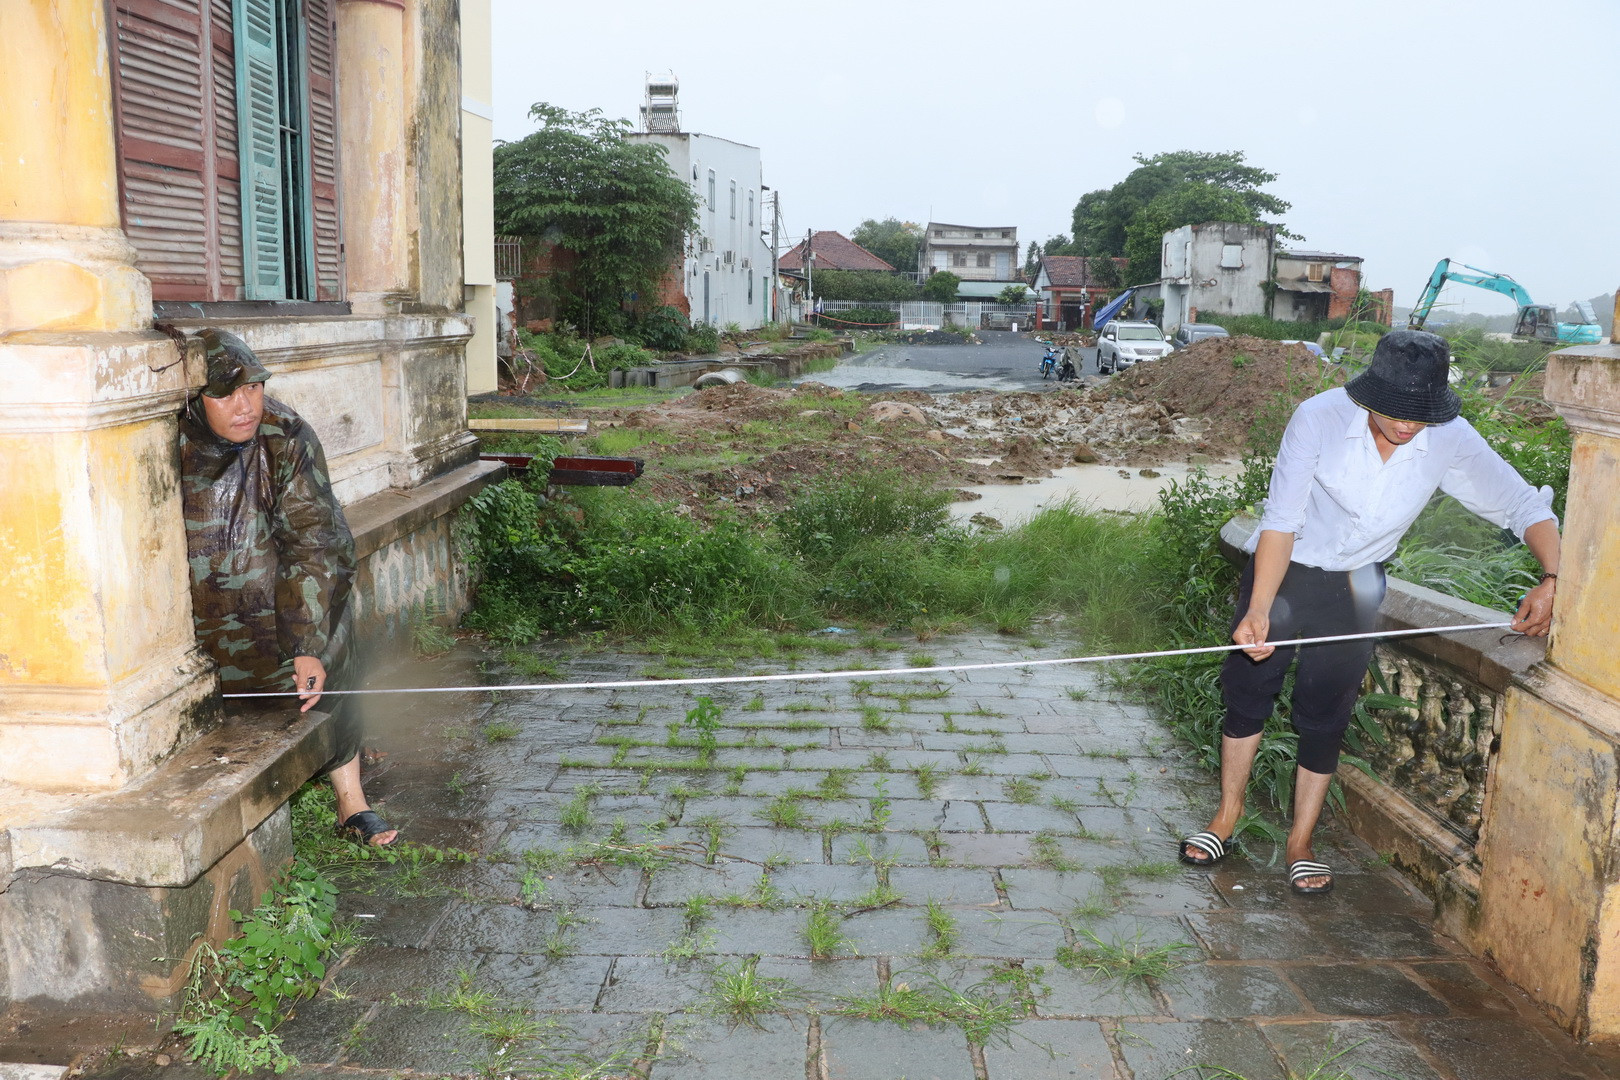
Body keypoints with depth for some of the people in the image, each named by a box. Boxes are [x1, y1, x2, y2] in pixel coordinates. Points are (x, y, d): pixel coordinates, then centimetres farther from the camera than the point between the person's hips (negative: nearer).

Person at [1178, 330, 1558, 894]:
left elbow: (1525, 507, -9)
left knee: (1325, 715, 3)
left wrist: (1552, 579, -26)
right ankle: (1229, 812, 23)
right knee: (1249, 686, 2)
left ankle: (1301, 842, 19)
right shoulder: (1319, 418, -26)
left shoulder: (1451, 441, -18)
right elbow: (1281, 522, -24)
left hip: (1354, 584, 1)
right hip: (1283, 567, -1)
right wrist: (1259, 610, -33)